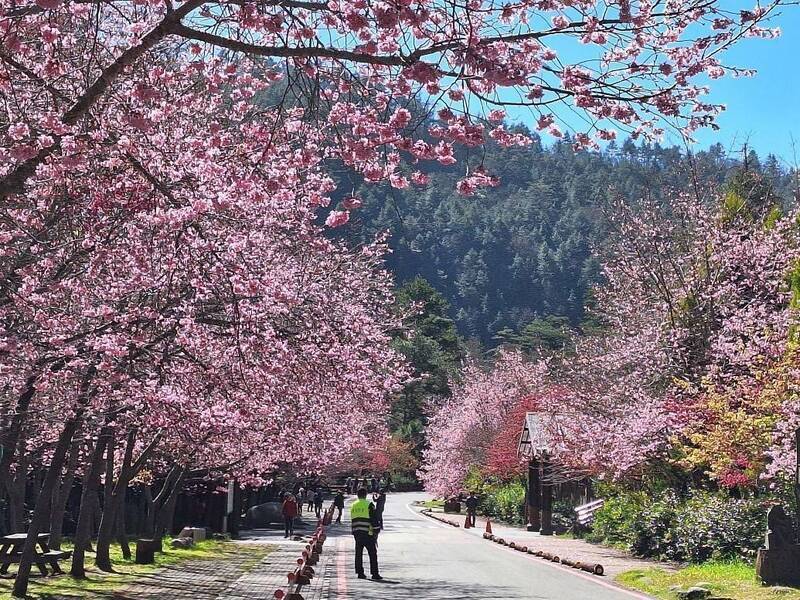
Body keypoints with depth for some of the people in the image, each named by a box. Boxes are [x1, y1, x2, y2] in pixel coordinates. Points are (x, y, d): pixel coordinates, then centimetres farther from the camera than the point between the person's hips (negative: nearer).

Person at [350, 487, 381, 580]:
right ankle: (374, 573, -5)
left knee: (358, 553, 11)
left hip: (356, 532, 5)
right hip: (367, 532, -5)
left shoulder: (353, 505, 12)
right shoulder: (369, 504, -5)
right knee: (372, 553, -1)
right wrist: (374, 530, -2)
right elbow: (373, 519, -8)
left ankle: (360, 572, 11)